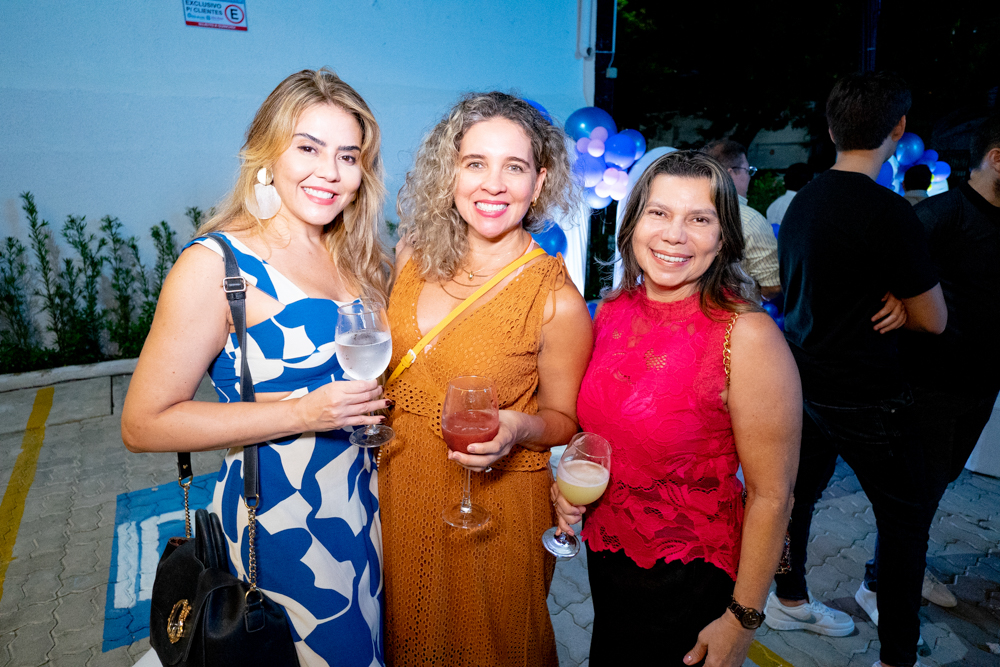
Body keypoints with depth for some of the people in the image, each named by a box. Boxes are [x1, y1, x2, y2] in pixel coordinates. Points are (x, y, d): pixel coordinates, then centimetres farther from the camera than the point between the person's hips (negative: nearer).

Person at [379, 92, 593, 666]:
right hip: (398, 487, 5)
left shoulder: (558, 302, -20)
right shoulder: (415, 256, -7)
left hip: (493, 507, -4)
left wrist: (520, 429, -26)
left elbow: (564, 418, -7)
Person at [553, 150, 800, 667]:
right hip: (604, 551, 6)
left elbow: (771, 495, -17)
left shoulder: (748, 337, -23)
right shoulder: (613, 310, -5)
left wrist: (741, 619, -12)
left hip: (689, 577, -5)